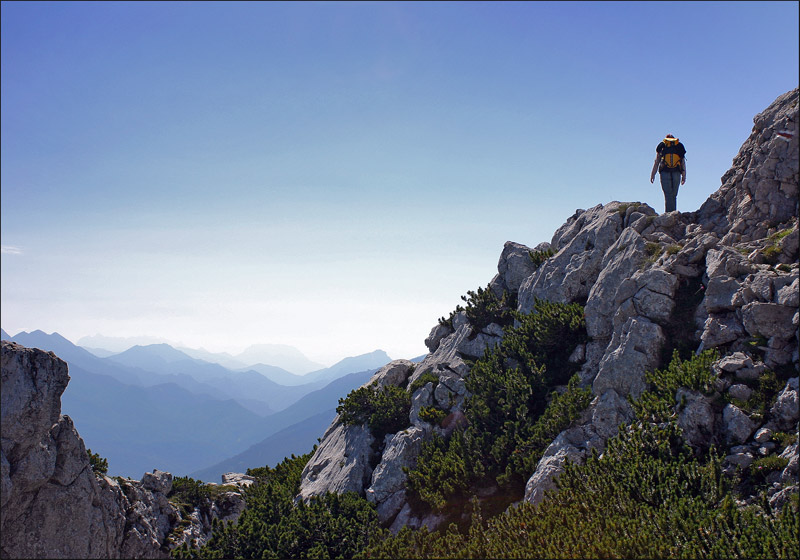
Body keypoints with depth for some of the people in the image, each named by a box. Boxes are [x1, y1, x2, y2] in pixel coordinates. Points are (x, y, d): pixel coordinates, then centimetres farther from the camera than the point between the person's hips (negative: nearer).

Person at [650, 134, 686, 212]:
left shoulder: (662, 145, 14)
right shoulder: (680, 146, 17)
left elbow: (657, 161, 9)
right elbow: (683, 162, 11)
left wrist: (653, 174, 10)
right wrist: (684, 176, 12)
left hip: (665, 171, -1)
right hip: (676, 173, 1)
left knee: (668, 195, -5)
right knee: (674, 195, 9)